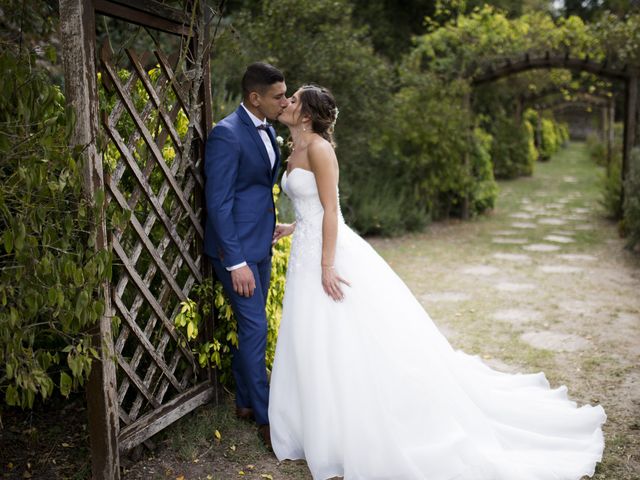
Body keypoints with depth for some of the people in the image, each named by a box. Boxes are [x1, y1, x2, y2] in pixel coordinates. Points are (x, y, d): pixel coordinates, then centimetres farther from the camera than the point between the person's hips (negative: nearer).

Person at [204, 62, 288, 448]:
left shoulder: (268, 130, 10)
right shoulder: (227, 134, -17)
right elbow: (218, 202, -20)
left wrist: (270, 227, 16)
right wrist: (236, 262, -21)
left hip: (261, 244, 9)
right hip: (237, 247, -8)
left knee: (251, 327, 16)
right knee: (255, 328, -4)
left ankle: (245, 401, 31)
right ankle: (266, 417, 10)